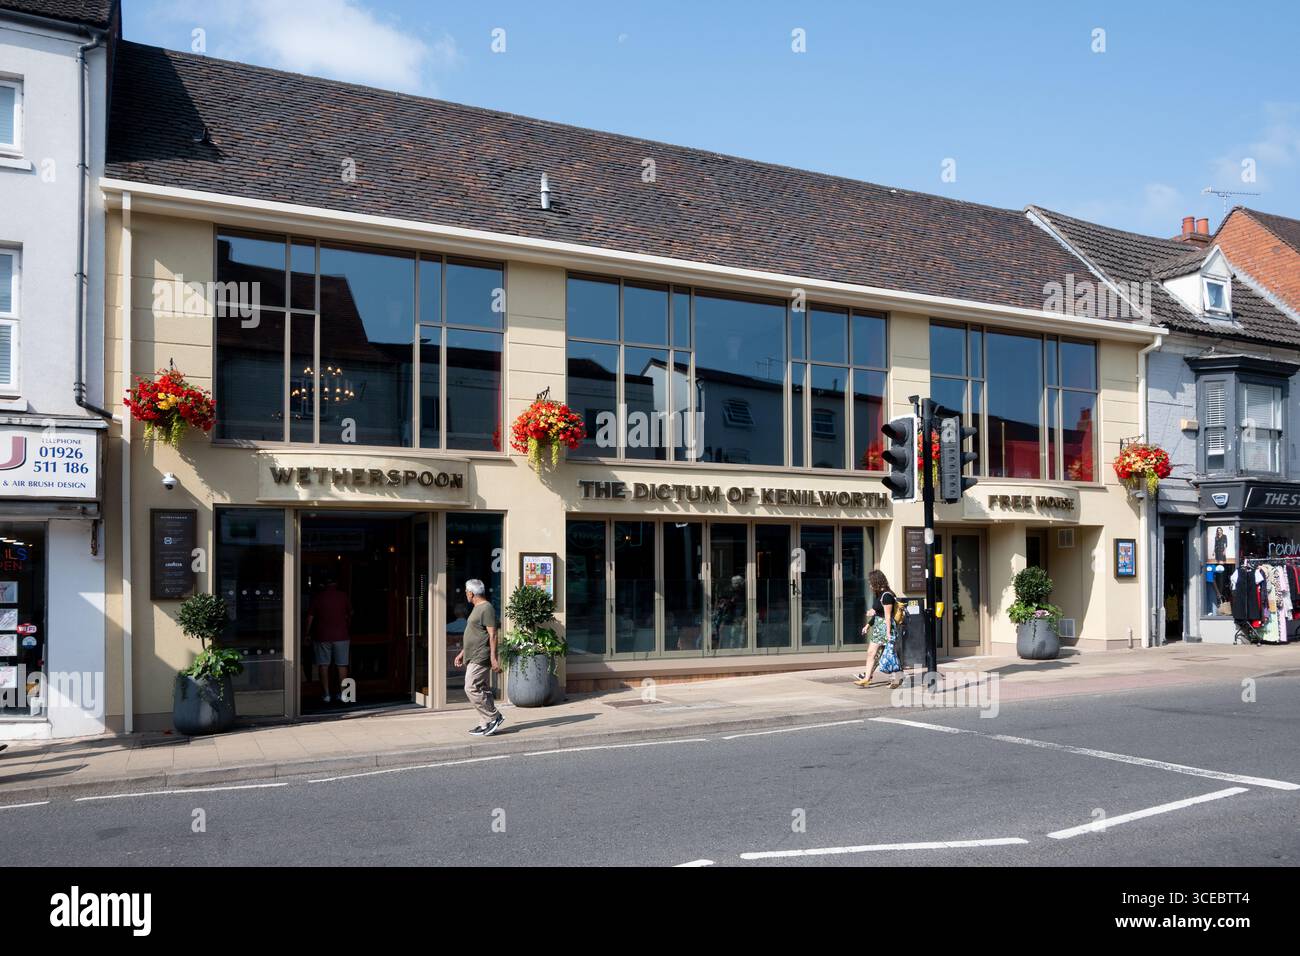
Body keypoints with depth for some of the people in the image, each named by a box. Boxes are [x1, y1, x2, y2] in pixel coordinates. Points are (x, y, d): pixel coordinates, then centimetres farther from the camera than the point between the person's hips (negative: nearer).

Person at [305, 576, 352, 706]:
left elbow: (310, 617, -3)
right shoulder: (344, 597, 1)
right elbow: (349, 615, 11)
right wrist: (348, 630, 28)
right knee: (342, 665, 6)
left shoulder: (318, 597, -2)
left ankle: (326, 694, 3)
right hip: (341, 636, 1)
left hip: (322, 636, -1)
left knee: (323, 665, 5)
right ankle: (342, 694, 6)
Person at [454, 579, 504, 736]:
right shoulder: (477, 609, 18)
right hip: (473, 658, 10)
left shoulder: (486, 608, -14)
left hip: (480, 658, -10)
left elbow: (492, 635, -19)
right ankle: (488, 724, 13)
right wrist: (462, 653, 27)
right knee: (483, 690, 10)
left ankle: (494, 717, -6)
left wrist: (494, 658, -23)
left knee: (472, 688, -13)